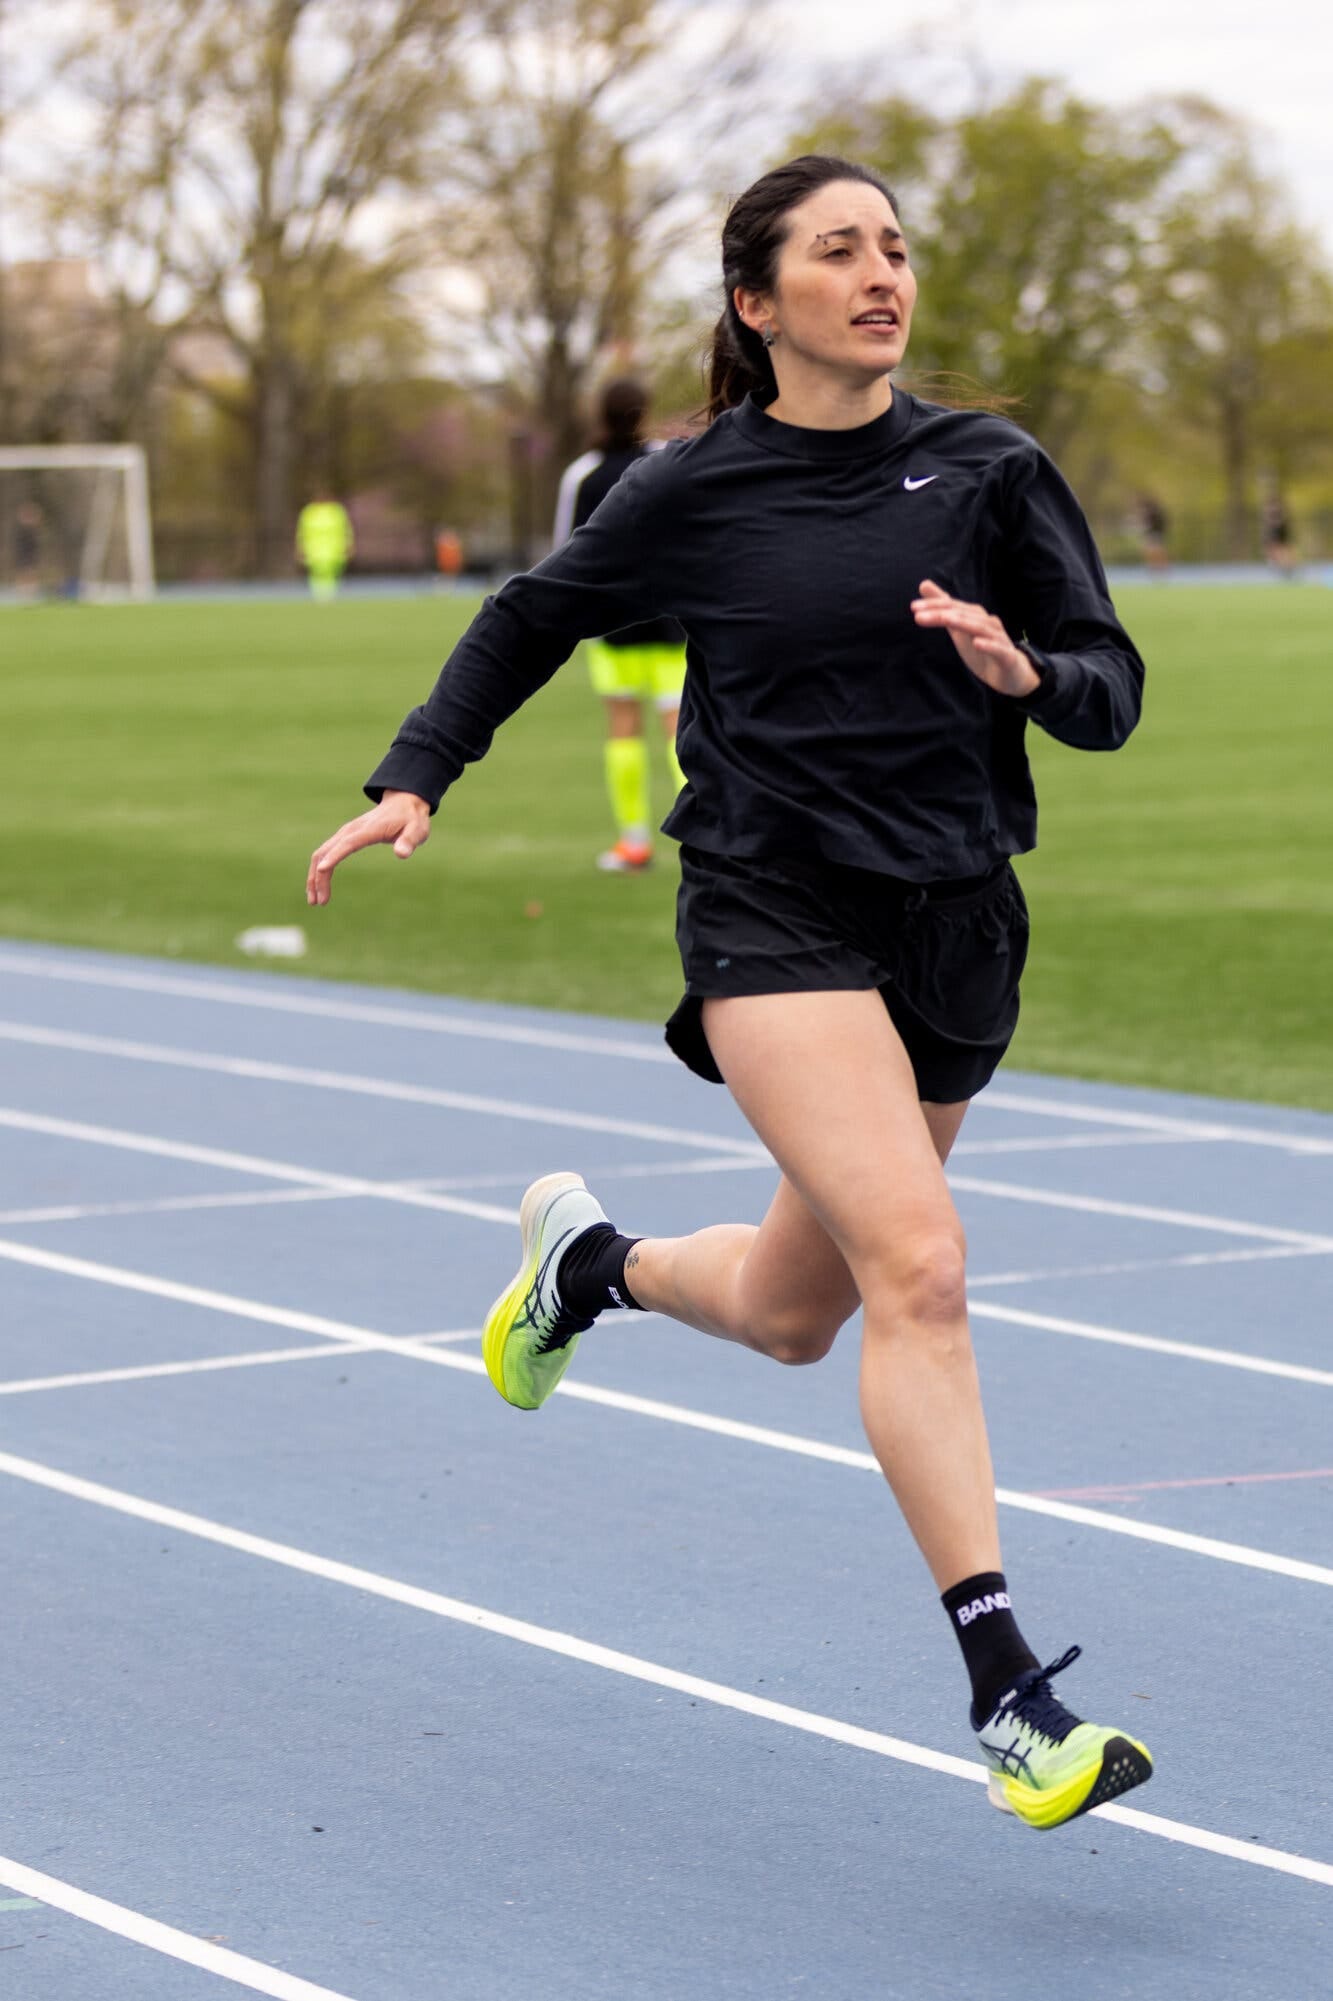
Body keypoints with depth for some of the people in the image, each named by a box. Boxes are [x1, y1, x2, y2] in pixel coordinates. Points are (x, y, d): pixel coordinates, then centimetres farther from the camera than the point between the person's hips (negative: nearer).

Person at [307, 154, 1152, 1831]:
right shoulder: (693, 493, -1)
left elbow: (1112, 688, 2)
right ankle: (1008, 1694, -23)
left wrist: (1023, 671, -19)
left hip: (955, 926, 4)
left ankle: (590, 1261, 50)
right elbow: (530, 619, 15)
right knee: (918, 1265, -22)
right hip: (774, 910, -4)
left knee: (794, 1317, 16)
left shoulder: (989, 471, 3)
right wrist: (414, 778, 6)